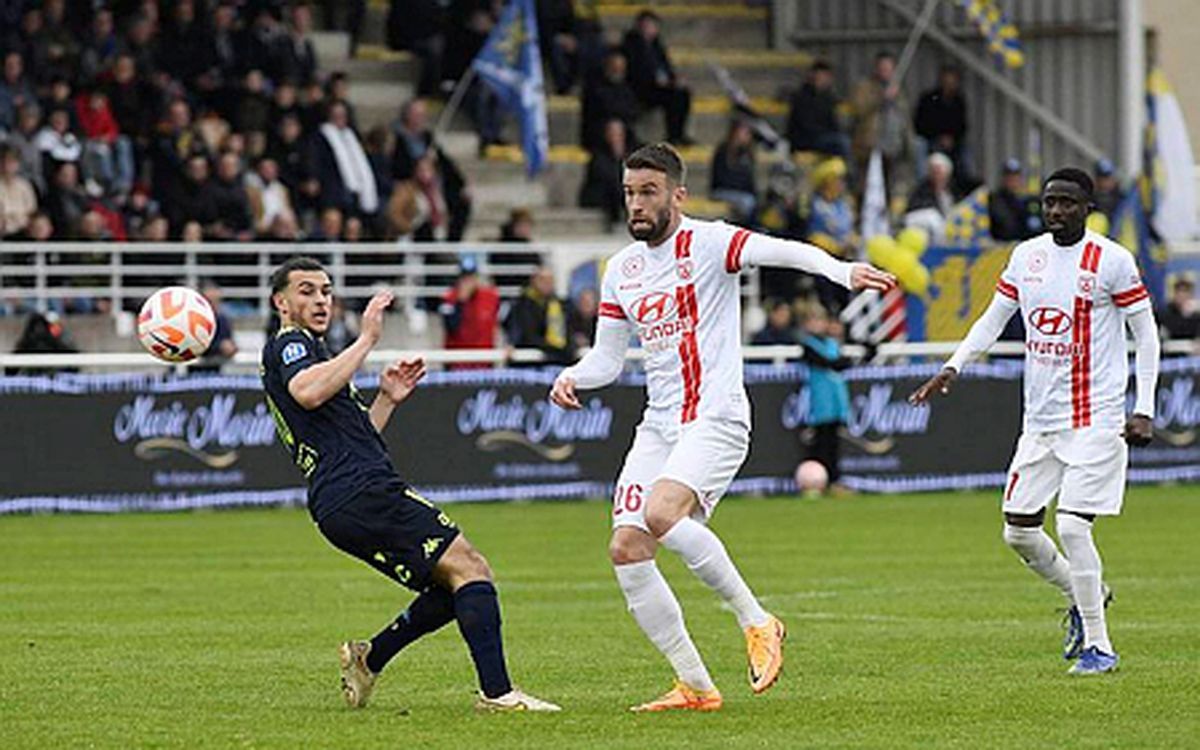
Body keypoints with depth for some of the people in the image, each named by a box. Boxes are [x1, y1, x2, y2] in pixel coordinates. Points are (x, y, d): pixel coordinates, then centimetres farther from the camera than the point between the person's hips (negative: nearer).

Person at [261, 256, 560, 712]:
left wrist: (387, 399, 18)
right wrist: (366, 340, -17)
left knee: (456, 588, 11)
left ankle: (369, 658, 13)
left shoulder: (307, 349, 30)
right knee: (468, 568, -16)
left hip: (343, 508, 10)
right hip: (360, 492, -10)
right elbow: (308, 392, -24)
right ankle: (496, 691, -24)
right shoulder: (287, 346, 0)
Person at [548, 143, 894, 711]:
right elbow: (607, 356, 21)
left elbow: (782, 252, -23)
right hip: (658, 424, 7)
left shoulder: (707, 243, -6)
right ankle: (694, 686, 4)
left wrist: (843, 272, -41)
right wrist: (572, 378, -1)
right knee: (626, 549, -4)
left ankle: (756, 622, -14)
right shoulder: (621, 270, 14)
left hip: (715, 418, -7)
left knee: (662, 514, -30)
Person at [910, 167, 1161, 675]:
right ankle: (1083, 596, 33)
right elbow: (993, 319, 17)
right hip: (1040, 420, 6)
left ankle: (1099, 647, -2)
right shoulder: (1026, 256, 8)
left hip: (1095, 420, -6)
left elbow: (1146, 334, -3)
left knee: (1073, 527, -15)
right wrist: (952, 368, 3)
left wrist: (1143, 410, -9)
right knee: (1018, 530, 6)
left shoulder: (1111, 261, -8)